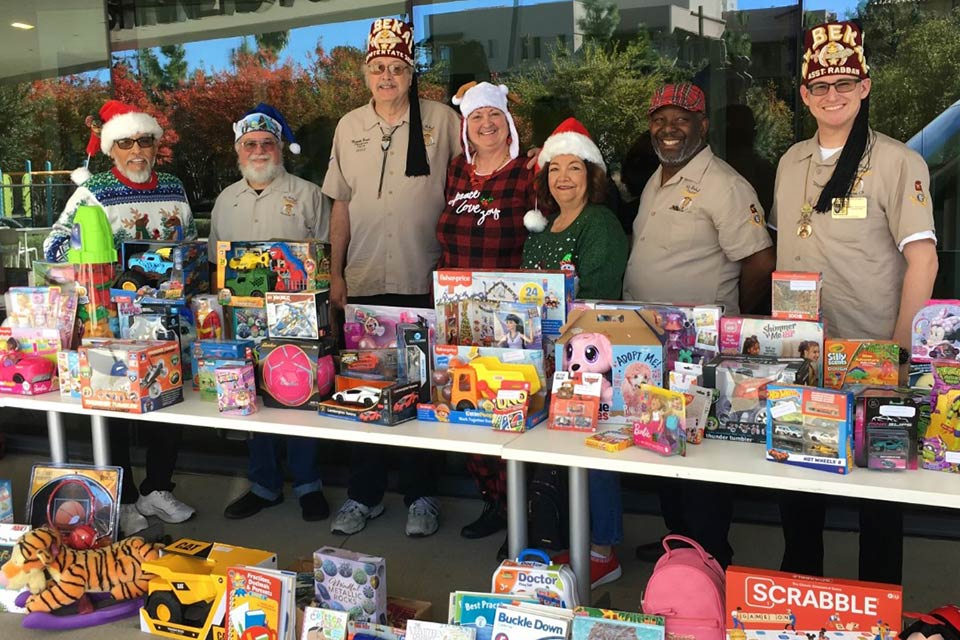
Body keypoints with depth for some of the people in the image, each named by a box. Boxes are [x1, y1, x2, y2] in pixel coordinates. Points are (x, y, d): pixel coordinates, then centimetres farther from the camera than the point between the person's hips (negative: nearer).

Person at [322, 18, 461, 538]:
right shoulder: (349, 127, 9)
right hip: (363, 280, 3)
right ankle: (363, 494, 23)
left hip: (424, 280, -3)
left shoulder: (442, 121, -1)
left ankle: (421, 495, 20)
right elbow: (341, 204, 12)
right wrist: (335, 273, 8)